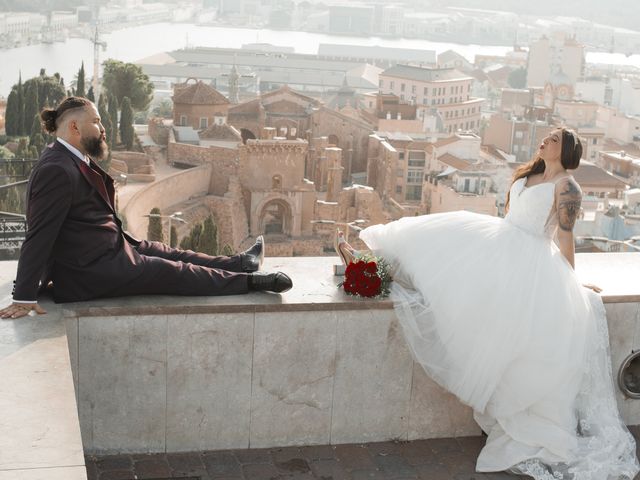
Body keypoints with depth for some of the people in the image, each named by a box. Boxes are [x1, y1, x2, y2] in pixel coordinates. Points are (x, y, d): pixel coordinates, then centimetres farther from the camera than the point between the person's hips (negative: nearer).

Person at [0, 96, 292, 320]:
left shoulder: (71, 160, 7)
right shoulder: (57, 171, -25)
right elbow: (39, 236, -25)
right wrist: (24, 297, -23)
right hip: (93, 271, -10)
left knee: (173, 256, 16)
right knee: (176, 273, -2)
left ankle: (241, 263, 28)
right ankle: (250, 281, 8)